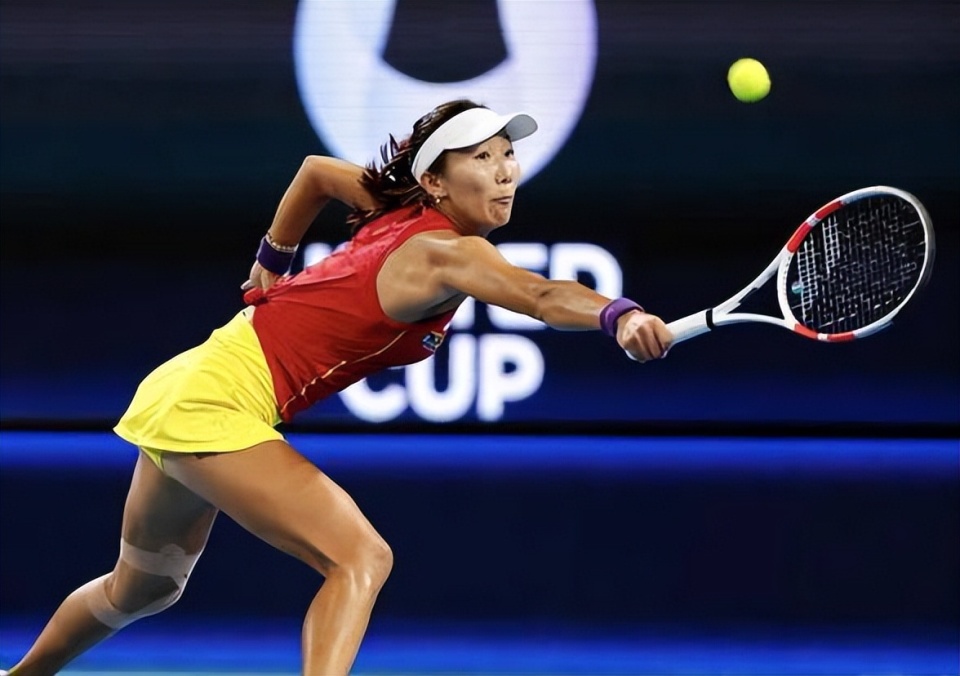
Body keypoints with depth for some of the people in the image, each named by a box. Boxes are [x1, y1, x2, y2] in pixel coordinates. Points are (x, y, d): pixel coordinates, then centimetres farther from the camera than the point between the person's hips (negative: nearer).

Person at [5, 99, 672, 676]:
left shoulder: (404, 211, 3)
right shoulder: (444, 252, -23)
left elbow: (316, 168, 22)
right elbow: (543, 295, -43)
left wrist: (271, 261, 31)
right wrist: (619, 316, -59)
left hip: (183, 392, 10)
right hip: (215, 405, -10)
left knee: (145, 588, 30)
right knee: (360, 557, -23)